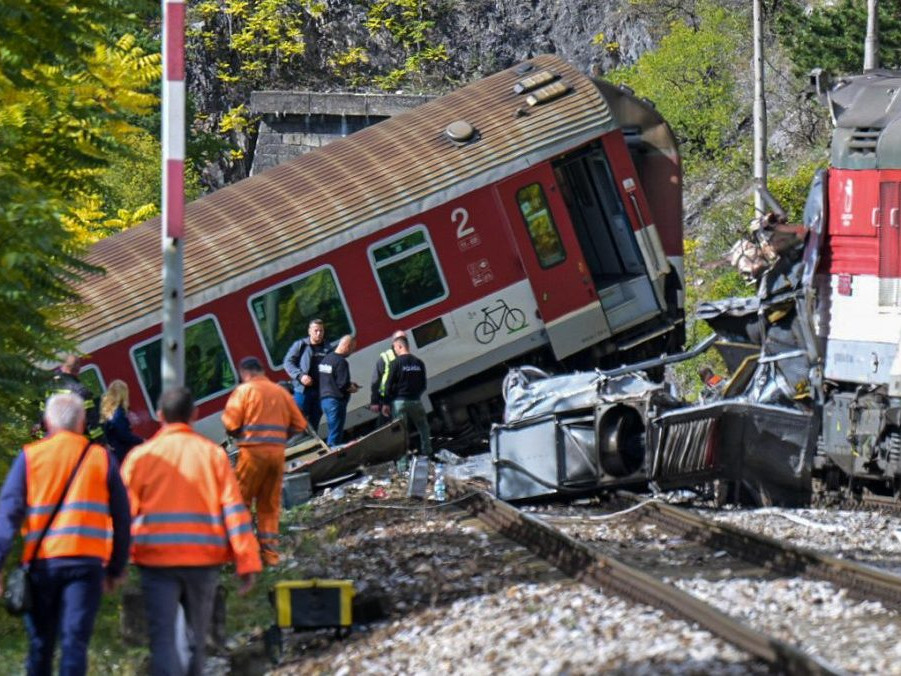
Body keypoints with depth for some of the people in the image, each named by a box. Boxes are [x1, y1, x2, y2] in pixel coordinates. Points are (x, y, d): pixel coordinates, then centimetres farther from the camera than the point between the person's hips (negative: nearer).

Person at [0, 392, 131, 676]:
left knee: (40, 642, 12)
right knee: (75, 641, -4)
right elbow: (121, 518, 9)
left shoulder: (30, 457, 5)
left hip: (42, 562, 0)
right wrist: (116, 568, 17)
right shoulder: (101, 458, 8)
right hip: (86, 562, 0)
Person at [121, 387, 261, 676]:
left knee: (163, 638, -5)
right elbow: (234, 509, -1)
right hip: (204, 560, 2)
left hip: (157, 558, -2)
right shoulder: (213, 454, 3)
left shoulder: (141, 455, 0)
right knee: (196, 637, 16)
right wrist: (247, 562, 1)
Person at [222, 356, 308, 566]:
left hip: (253, 449, -5)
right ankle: (270, 553, 9)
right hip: (278, 452, 5)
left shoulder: (244, 390, -2)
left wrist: (238, 434, 11)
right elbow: (299, 424, 11)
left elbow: (230, 423, -9)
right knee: (270, 505, 11)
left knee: (241, 501, 4)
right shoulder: (281, 392, 12)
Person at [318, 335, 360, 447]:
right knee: (335, 434, -4)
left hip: (324, 399, 9)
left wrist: (349, 384, 14)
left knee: (332, 432, 18)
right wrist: (352, 388, 0)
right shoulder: (341, 362, -17)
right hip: (336, 400, -9)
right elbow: (342, 384, -21)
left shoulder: (326, 358, 11)